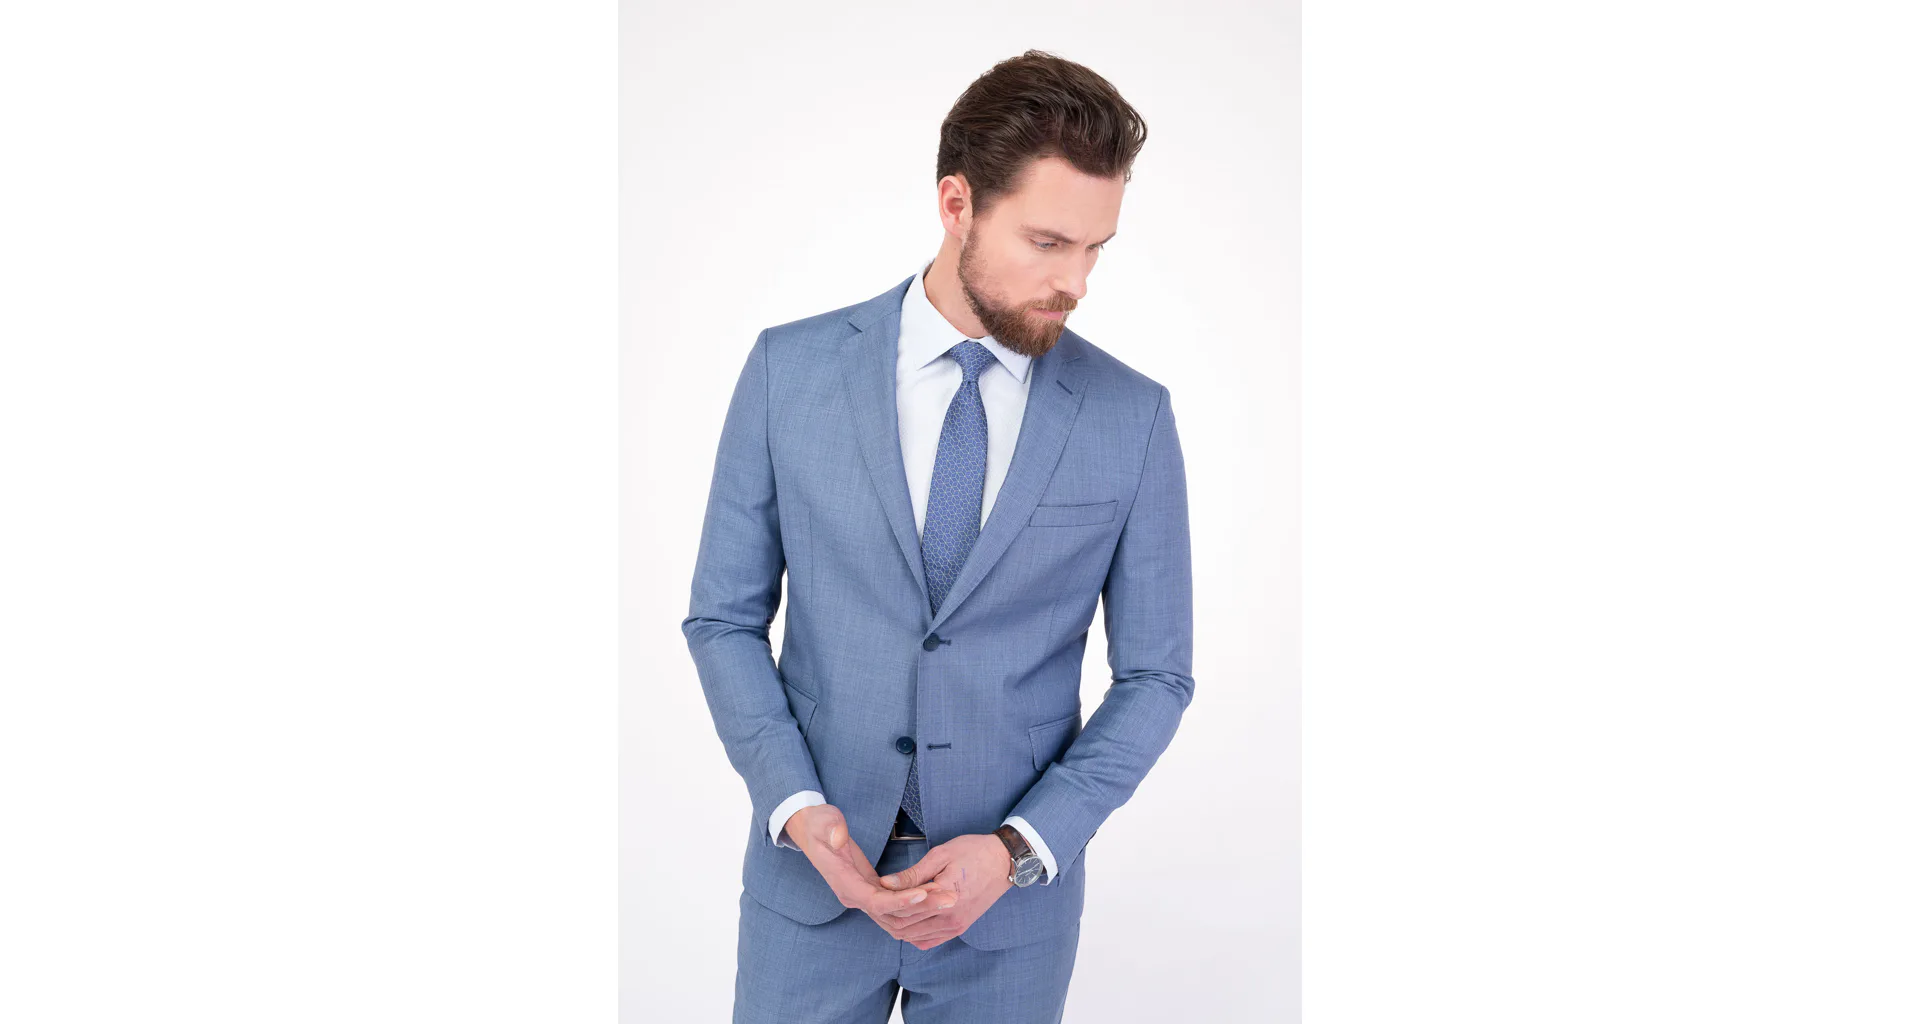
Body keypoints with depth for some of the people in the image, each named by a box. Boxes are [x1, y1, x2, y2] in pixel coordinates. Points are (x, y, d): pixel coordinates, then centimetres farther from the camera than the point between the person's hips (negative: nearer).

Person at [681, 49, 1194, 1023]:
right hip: (812, 869, 0)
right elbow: (724, 616, 0)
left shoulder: (1133, 416, -6)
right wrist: (799, 810, -13)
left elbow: (1154, 673, -1)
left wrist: (1018, 850, -12)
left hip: (1015, 894, 0)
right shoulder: (790, 368, -6)